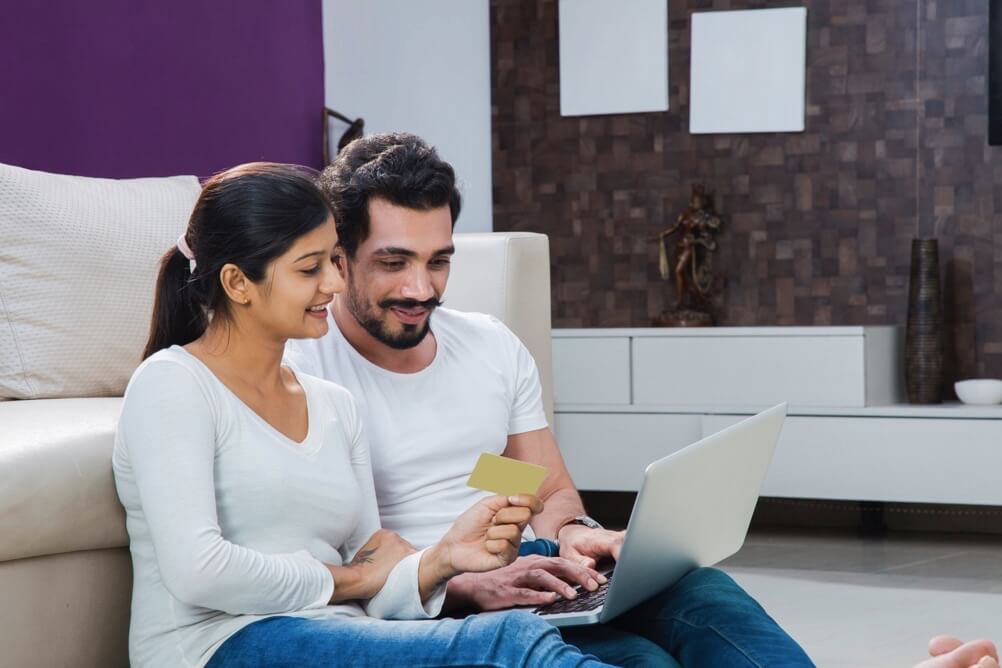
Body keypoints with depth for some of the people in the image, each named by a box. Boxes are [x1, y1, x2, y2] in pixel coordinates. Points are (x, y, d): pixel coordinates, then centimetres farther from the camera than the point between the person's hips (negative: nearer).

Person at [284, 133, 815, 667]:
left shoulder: (494, 347, 15)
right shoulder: (298, 370, -5)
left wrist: (571, 533, -3)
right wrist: (466, 586, -25)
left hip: (534, 578, 6)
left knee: (703, 593, -26)